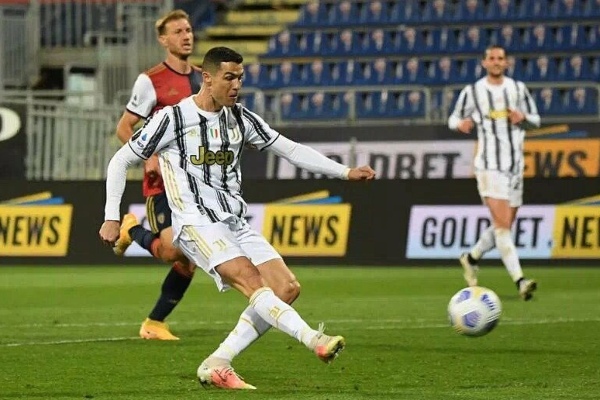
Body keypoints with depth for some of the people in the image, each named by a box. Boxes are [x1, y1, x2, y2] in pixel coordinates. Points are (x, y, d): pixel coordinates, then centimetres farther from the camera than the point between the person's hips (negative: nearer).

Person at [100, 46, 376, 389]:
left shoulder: (240, 119, 11)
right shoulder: (172, 119, -4)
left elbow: (291, 150, 13)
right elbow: (121, 161, 3)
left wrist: (345, 172, 4)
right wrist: (112, 218, -2)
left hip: (236, 223, 7)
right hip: (197, 224, -7)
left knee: (287, 288, -8)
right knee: (251, 280, -28)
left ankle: (216, 366, -7)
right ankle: (314, 339, -43)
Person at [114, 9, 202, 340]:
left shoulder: (203, 79, 11)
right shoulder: (151, 80, -6)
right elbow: (124, 128, -3)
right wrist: (148, 158, -17)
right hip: (163, 180, -6)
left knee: (189, 259, 1)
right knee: (171, 250, -19)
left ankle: (155, 323, 13)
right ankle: (132, 231, 13)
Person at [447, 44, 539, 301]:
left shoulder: (518, 88, 9)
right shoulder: (472, 92, 1)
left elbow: (535, 119, 16)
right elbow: (454, 118, 11)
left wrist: (523, 117, -7)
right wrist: (461, 124, -13)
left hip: (515, 166, 5)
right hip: (489, 166, -5)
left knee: (504, 226, 11)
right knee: (502, 224, -17)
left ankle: (472, 258, 36)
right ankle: (519, 281, -24)